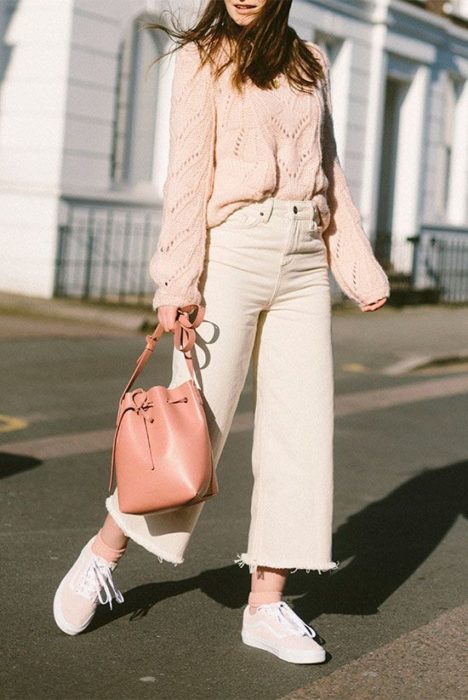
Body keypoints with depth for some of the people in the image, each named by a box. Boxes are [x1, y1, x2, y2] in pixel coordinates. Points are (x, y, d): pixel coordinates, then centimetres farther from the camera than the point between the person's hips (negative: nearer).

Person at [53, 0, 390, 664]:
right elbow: (188, 173, -6)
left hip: (304, 261, 5)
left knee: (302, 427, -1)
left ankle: (266, 604, 6)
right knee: (199, 423, -4)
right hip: (232, 252, -5)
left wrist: (360, 263, 14)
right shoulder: (204, 58, 1)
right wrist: (178, 279, -14)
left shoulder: (311, 62, 15)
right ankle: (103, 554, 17)